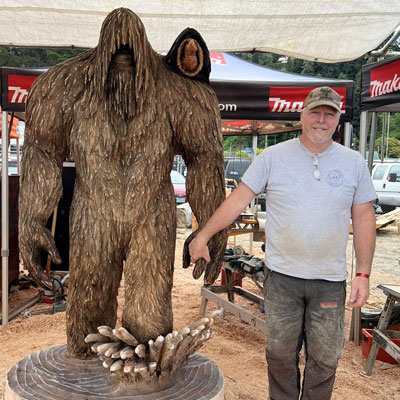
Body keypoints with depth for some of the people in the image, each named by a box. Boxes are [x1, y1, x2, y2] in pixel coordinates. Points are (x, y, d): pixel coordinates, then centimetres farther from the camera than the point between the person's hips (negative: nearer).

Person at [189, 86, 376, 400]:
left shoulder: (354, 163, 0)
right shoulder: (273, 157, -4)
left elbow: (364, 219, 3)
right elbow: (238, 200, -3)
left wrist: (363, 274, -1)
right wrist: (203, 236, -4)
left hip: (331, 280, 1)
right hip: (282, 276, -1)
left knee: (325, 358, 13)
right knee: (281, 354, 14)